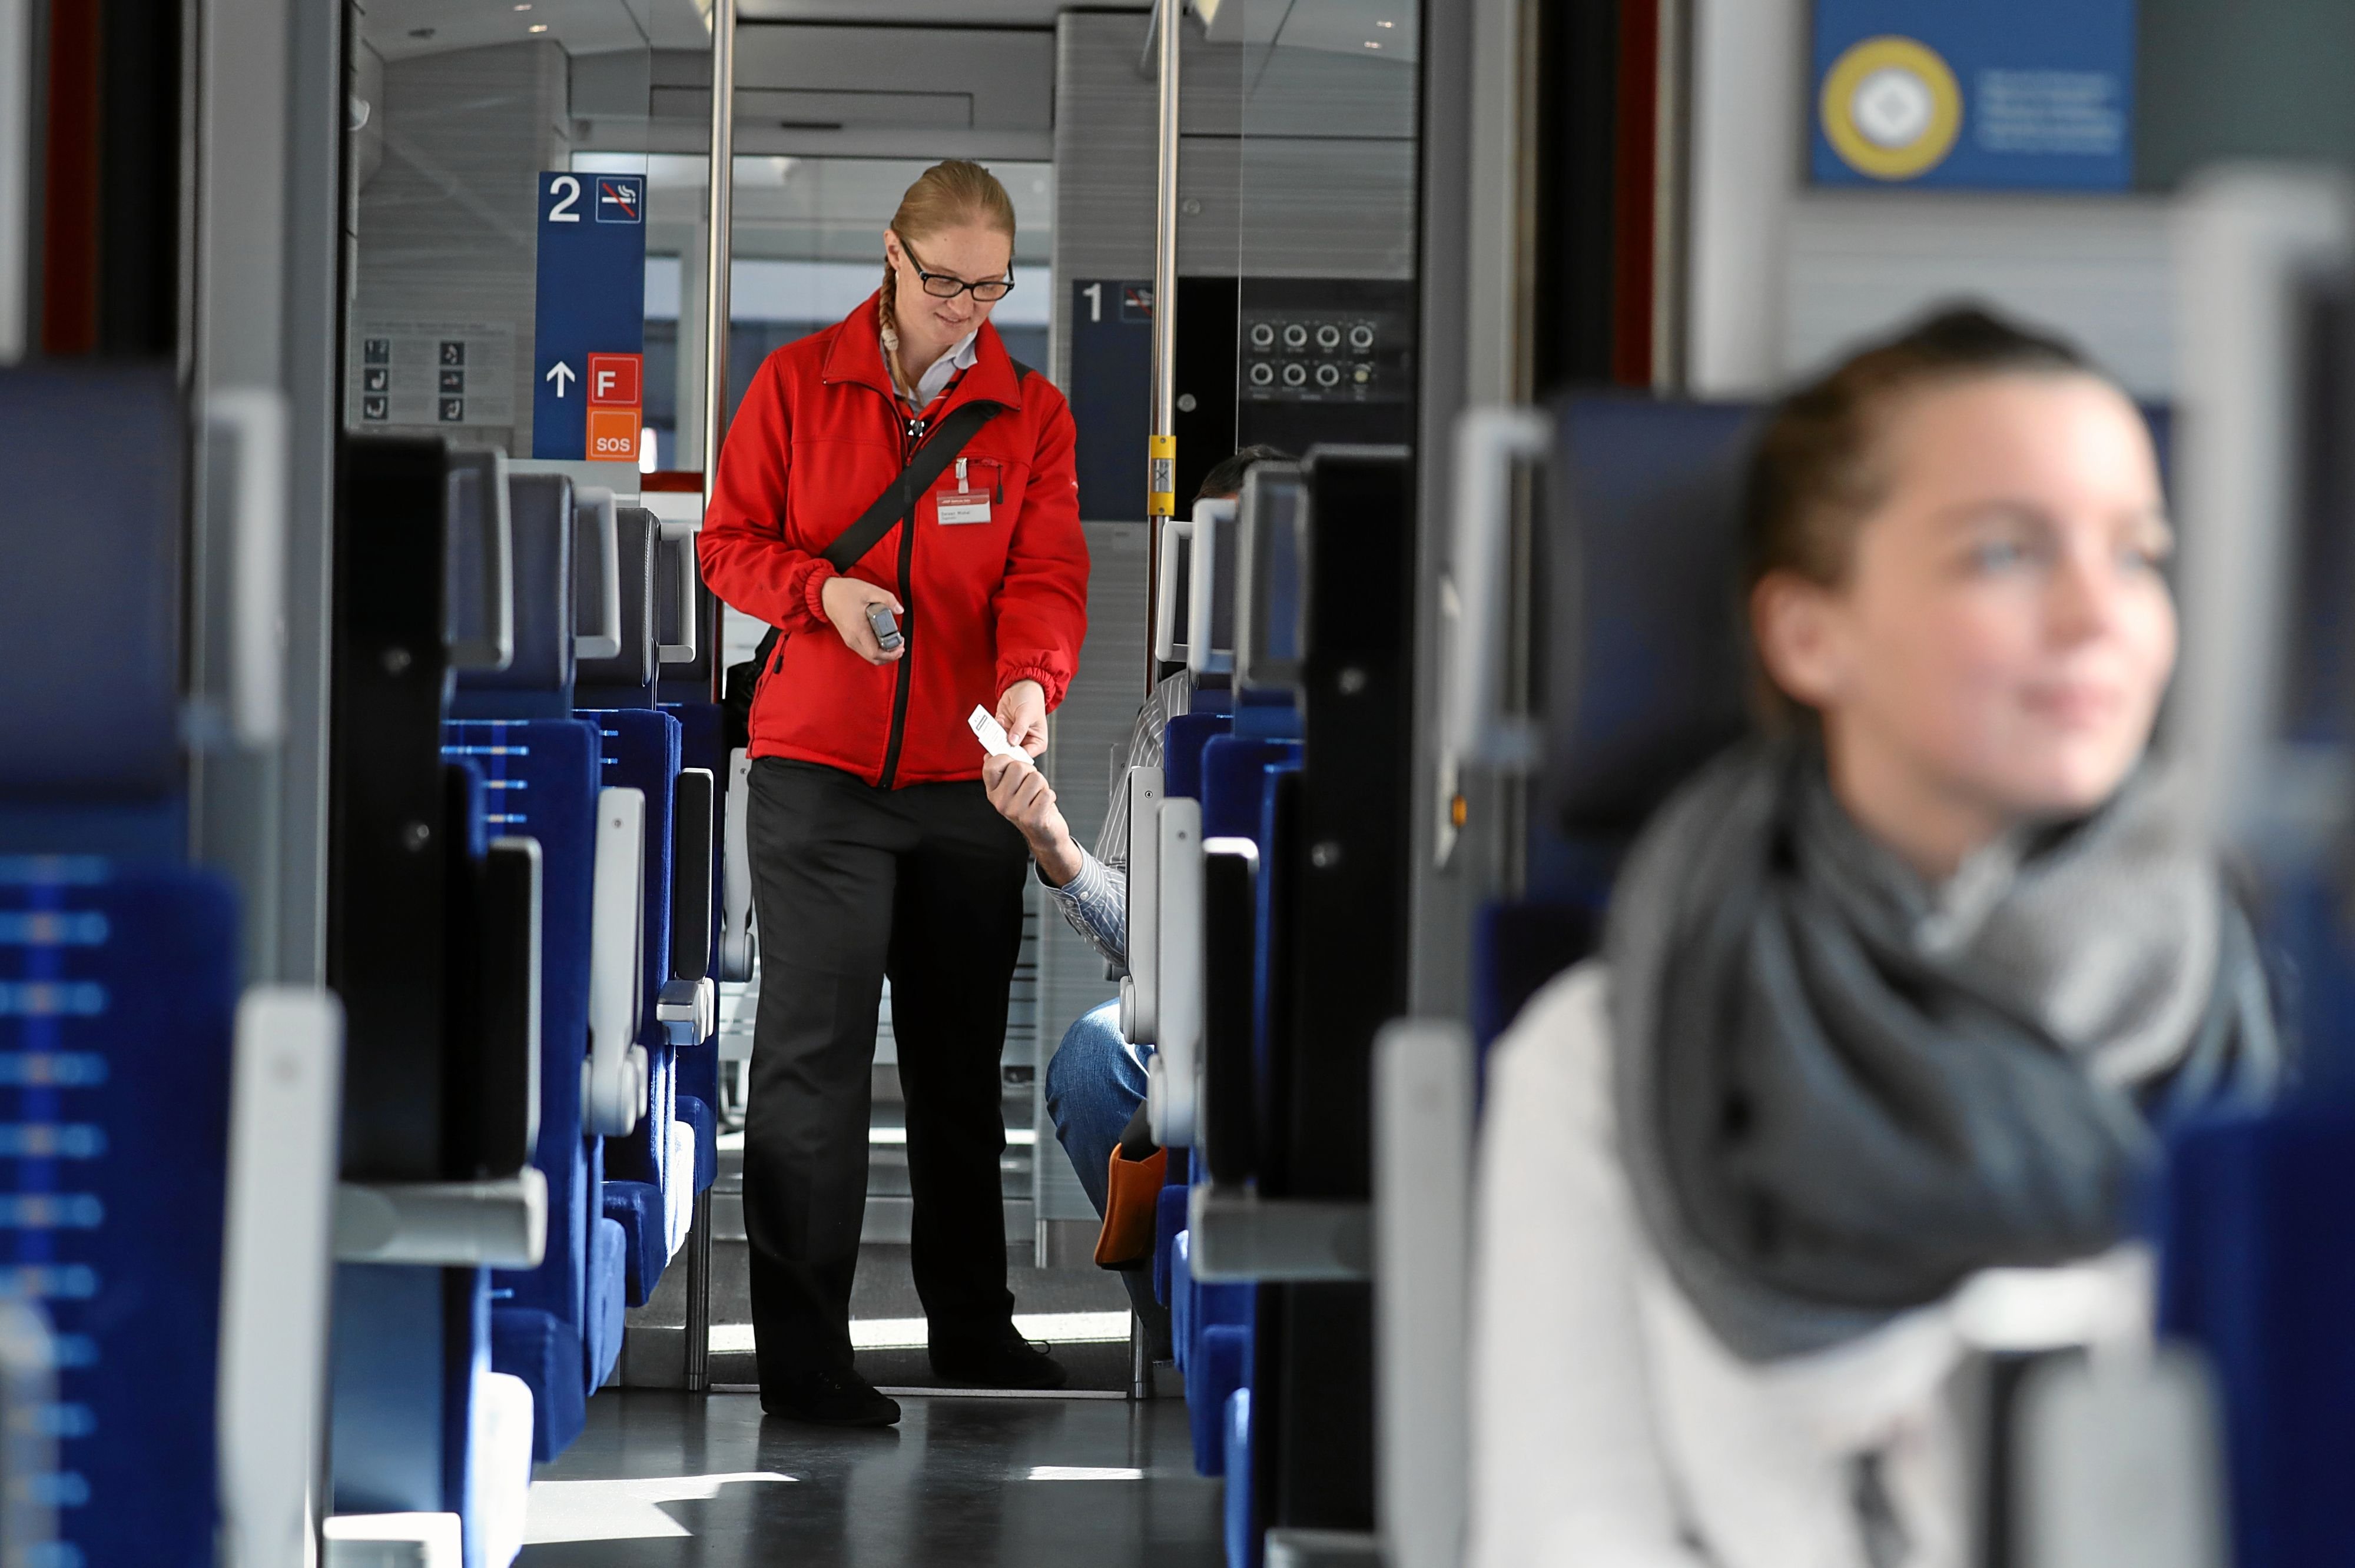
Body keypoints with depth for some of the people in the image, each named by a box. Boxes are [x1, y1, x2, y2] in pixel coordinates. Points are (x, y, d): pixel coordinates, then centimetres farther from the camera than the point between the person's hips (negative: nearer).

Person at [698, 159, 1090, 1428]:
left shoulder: (1033, 413, 6)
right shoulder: (796, 384, 2)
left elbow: (1048, 573, -3)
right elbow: (729, 544, 5)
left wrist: (1032, 676, -23)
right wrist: (820, 591, -15)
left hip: (968, 776, 3)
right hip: (816, 766, -2)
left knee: (964, 1060, 13)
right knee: (813, 1052, -7)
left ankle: (971, 1325, 27)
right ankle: (801, 1359, -3)